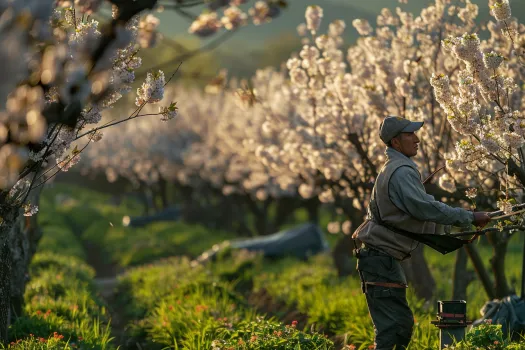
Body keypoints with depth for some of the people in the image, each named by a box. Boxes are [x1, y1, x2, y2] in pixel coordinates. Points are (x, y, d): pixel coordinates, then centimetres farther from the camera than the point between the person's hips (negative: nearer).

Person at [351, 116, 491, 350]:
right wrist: (469, 218, -21)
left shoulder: (395, 169, 17)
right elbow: (424, 208, -27)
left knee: (402, 322, 14)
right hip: (380, 258, -11)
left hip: (384, 258, 11)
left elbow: (420, 206, 21)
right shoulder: (401, 172, -17)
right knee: (392, 326, -13)